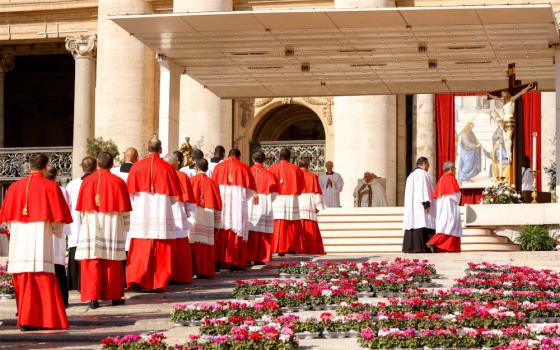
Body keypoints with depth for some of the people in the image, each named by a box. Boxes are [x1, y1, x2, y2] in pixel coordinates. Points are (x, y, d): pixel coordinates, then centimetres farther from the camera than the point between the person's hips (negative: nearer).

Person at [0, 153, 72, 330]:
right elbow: (58, 217, -2)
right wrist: (57, 231, 17)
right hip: (41, 239, -4)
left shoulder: (15, 187, 7)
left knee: (23, 282, 8)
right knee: (43, 281, -3)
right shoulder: (50, 187, -3)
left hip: (19, 242, 4)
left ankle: (24, 319, 9)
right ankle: (45, 319, -8)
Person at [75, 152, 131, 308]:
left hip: (91, 227, 1)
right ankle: (114, 296, 13)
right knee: (112, 263, 7)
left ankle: (93, 297, -5)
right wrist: (124, 228, 8)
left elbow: (82, 208, 5)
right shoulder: (118, 182, -4)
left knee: (92, 262, 1)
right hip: (112, 228, -1)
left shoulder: (87, 181, 1)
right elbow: (123, 209, -3)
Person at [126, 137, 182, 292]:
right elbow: (174, 195, 2)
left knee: (140, 249, 5)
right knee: (160, 251, 5)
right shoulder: (167, 168, -4)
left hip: (141, 214, 1)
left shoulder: (137, 167, -1)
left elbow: (130, 192, 3)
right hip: (161, 214, -1)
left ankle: (135, 279, -7)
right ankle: (158, 283, 5)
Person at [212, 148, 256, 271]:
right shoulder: (244, 167, 4)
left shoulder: (219, 167, 8)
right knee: (237, 231, 1)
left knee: (221, 232, 4)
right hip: (238, 201, -2)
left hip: (221, 201, 2)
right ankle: (235, 262, -2)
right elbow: (251, 188, 5)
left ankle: (218, 260, 0)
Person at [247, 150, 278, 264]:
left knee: (250, 232, 6)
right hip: (264, 206, -1)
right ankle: (259, 258, 2)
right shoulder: (268, 174, -2)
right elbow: (273, 192, -1)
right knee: (262, 233, 3)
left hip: (249, 204, 1)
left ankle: (247, 257, 3)